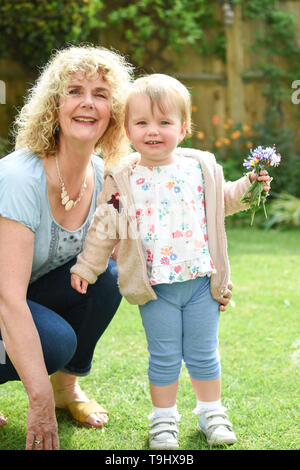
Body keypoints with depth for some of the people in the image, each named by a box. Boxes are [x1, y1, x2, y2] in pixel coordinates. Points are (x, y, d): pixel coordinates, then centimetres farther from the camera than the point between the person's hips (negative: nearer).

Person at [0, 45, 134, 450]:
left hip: (39, 292, 6)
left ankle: (67, 386, 3)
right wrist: (40, 403, -37)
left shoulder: (101, 177, -8)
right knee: (56, 340, -32)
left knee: (106, 274, -20)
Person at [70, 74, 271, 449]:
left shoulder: (201, 167, 2)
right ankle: (164, 418, 23)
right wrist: (85, 267, 2)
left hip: (201, 279, 2)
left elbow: (223, 201, 18)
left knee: (204, 354, 10)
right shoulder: (122, 181, -3)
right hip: (155, 286, -1)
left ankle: (211, 412, 28)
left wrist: (247, 186, 4)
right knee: (164, 358, 6)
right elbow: (104, 228, 3)